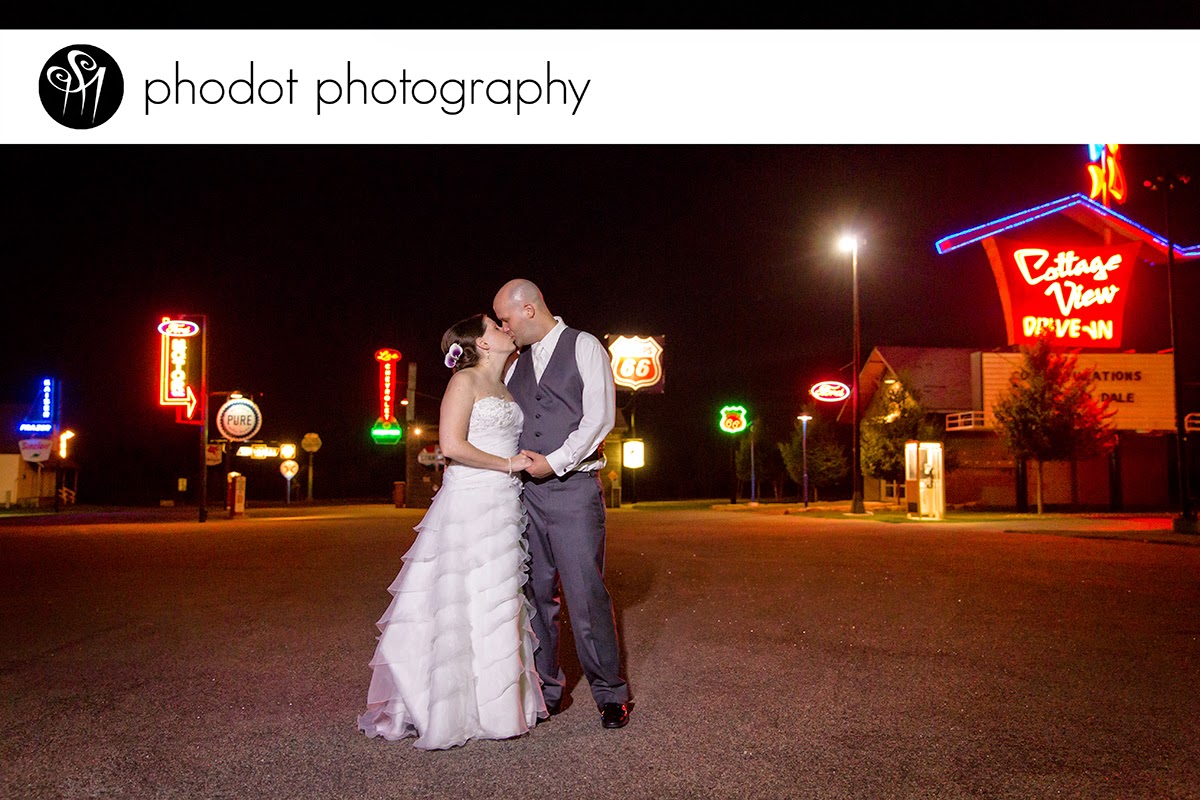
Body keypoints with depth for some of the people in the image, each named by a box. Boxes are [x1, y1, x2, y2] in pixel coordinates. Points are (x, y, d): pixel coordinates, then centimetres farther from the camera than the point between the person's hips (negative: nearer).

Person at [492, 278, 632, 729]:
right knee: (535, 594, 6)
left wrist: (555, 461, -13)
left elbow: (600, 417, -8)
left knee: (586, 594, -6)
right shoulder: (516, 363, 18)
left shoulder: (584, 348, 1)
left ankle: (610, 694, 7)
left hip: (573, 487, -5)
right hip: (526, 489, 5)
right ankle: (546, 691, 18)